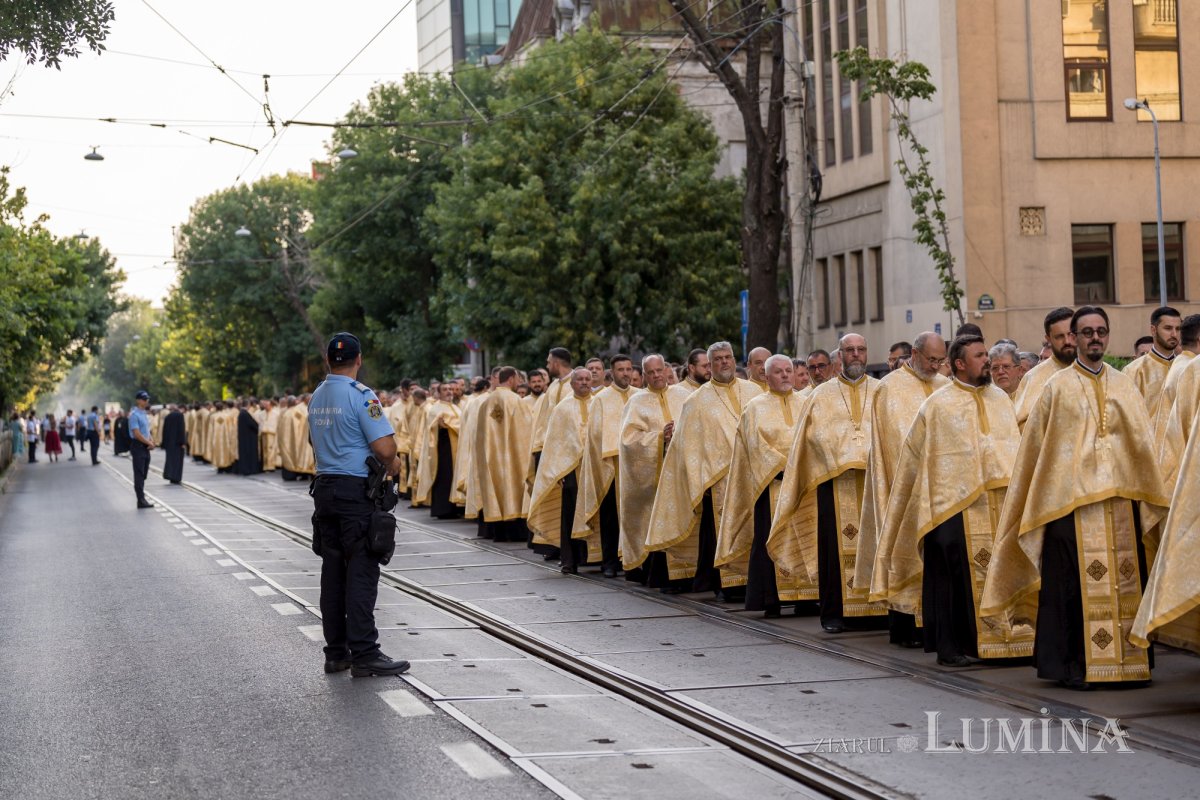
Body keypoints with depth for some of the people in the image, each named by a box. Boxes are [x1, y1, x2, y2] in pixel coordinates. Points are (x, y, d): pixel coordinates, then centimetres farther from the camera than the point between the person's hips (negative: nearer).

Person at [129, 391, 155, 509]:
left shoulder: (144, 414, 14)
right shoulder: (134, 415, -14)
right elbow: (137, 434, -20)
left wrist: (151, 442, 3)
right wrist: (149, 443, -12)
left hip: (145, 447, 9)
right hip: (138, 446, -9)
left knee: (143, 474, 12)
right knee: (139, 474, -6)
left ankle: (142, 498, 17)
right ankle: (141, 500, -6)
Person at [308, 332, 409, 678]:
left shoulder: (316, 397, 13)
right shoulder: (361, 395, -12)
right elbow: (385, 446, -19)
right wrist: (391, 463, 4)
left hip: (325, 489, 7)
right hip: (357, 491, -7)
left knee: (333, 571, 9)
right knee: (361, 572, -6)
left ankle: (336, 652, 13)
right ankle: (364, 655, -8)